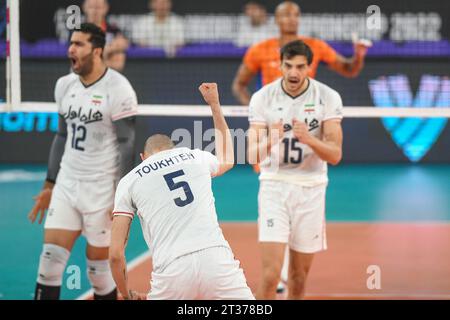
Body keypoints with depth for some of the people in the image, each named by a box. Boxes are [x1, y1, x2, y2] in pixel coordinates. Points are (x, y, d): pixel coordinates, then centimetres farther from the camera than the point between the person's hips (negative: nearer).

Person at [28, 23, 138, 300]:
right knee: (51, 257, -3)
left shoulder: (118, 88, -12)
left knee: (99, 267, 1)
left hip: (103, 190, -6)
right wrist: (49, 185, 16)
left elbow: (127, 144, -13)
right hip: (66, 184, 6)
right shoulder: (64, 85, 8)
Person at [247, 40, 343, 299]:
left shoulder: (328, 98, -5)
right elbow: (252, 155, -7)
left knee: (299, 278, 9)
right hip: (274, 187, -1)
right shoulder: (263, 98, -6)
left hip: (311, 190, 1)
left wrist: (308, 139, -27)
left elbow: (335, 155, -8)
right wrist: (269, 142, -29)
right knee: (271, 275, -14)